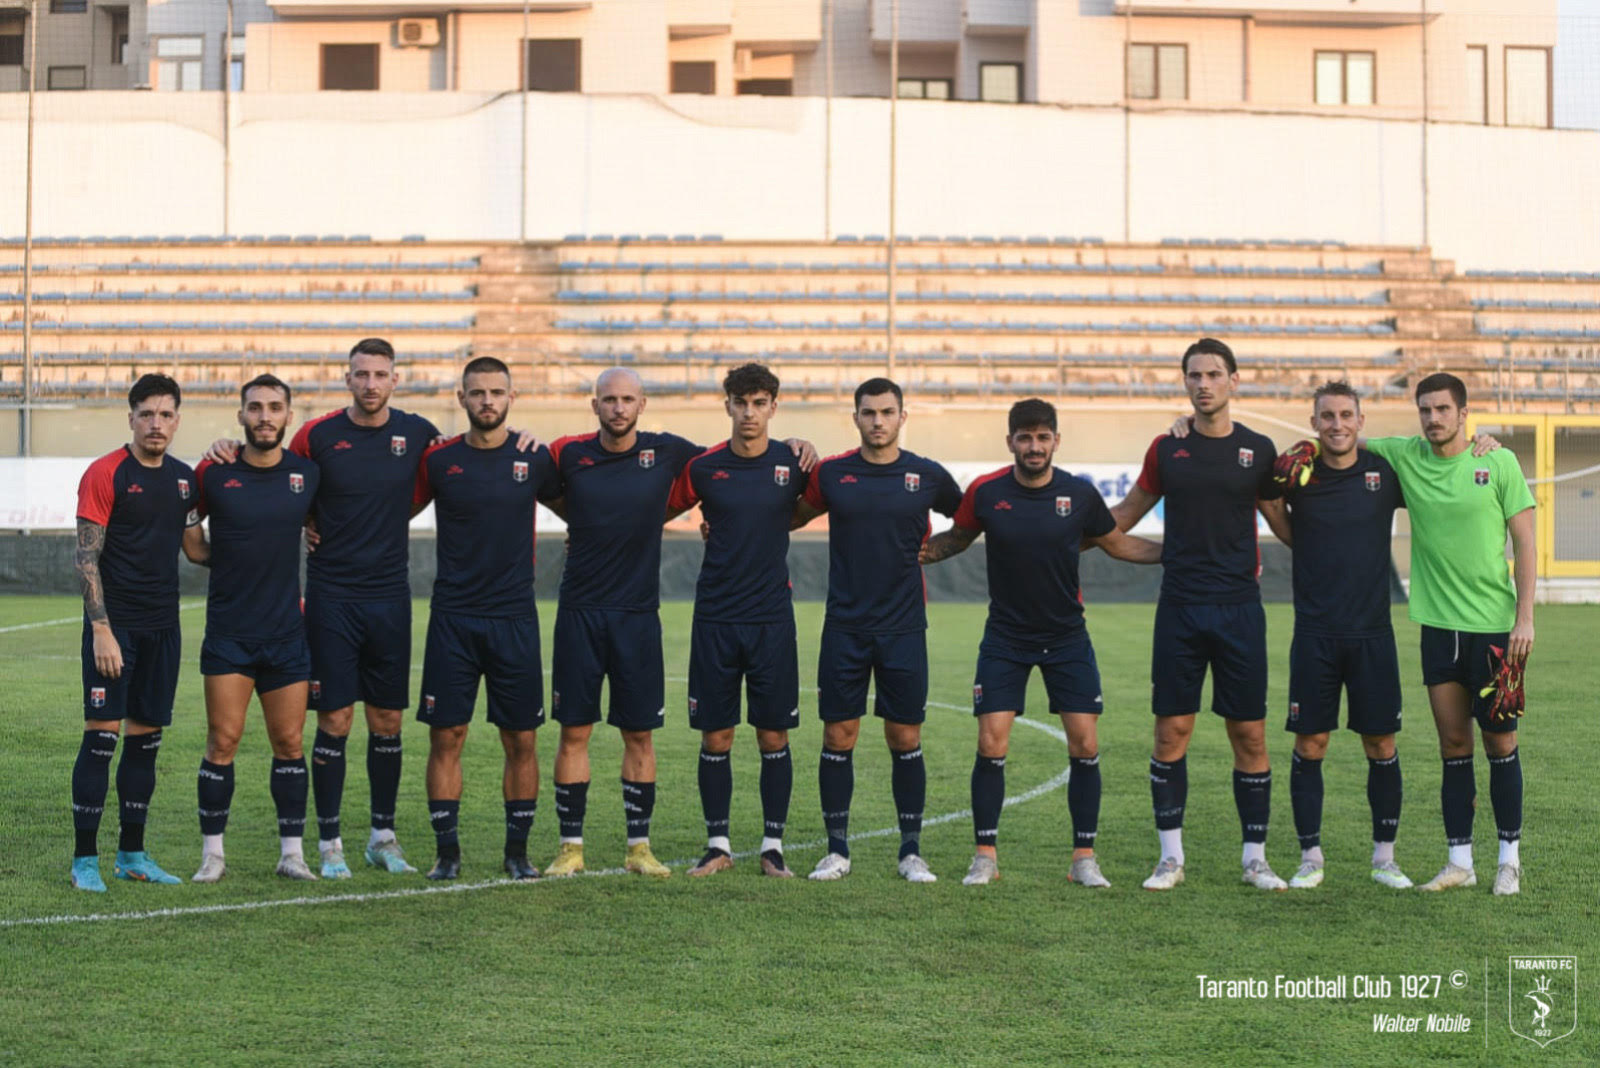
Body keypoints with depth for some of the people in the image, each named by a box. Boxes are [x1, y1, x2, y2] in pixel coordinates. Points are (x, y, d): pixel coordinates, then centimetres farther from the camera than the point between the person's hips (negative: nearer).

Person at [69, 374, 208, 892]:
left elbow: (195, 548, 21)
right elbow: (86, 557, -10)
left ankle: (132, 854, 17)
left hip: (162, 628, 6)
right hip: (115, 627, -6)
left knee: (146, 737, 9)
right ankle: (84, 859, 0)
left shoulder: (183, 477, 11)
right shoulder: (105, 474, -7)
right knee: (102, 734, -6)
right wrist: (102, 630, -16)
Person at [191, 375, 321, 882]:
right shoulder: (214, 473, -4)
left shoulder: (307, 473, 2)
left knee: (290, 743, 5)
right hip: (228, 631, -2)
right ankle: (212, 853, 8)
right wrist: (215, 558, 2)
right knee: (222, 742, -3)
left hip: (287, 631, 2)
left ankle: (292, 852, 13)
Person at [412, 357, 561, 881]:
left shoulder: (535, 459, 3)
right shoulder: (438, 460, 2)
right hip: (453, 617, 0)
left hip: (515, 619, 0)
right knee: (446, 736, 0)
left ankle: (517, 849, 15)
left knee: (521, 739, 4)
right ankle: (447, 850, 9)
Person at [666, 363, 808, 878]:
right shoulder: (704, 467, 0)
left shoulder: (793, 463, 0)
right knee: (715, 737, 4)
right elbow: (658, 512, 12)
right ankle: (717, 844, 15)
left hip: (773, 618, 0)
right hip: (715, 618, 0)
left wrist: (776, 525, 6)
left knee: (774, 737, 3)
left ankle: (773, 845, 14)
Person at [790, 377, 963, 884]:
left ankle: (911, 851, 11)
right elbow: (792, 516, 16)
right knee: (838, 736, 1)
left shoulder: (927, 476, 1)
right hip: (844, 627, 0)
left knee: (906, 738, 2)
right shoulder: (831, 473, 2)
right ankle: (837, 849, 11)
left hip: (904, 627, 0)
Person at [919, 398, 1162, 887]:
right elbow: (957, 538, 12)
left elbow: (1118, 543, 10)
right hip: (1004, 639, -1)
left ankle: (1084, 857, 8)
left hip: (1067, 637, 1)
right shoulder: (985, 492, -7)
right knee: (991, 745, -7)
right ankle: (985, 856, 5)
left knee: (1085, 744, -4)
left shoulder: (1080, 494, -6)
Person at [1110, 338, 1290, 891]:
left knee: (1249, 735, 1)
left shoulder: (1258, 449, 3)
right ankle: (1171, 856, 11)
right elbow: (1129, 510, 17)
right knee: (1171, 731, 0)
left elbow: (1281, 521, 14)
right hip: (1180, 608, 1)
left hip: (1240, 609, 0)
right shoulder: (1167, 448, 5)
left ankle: (1256, 857, 11)